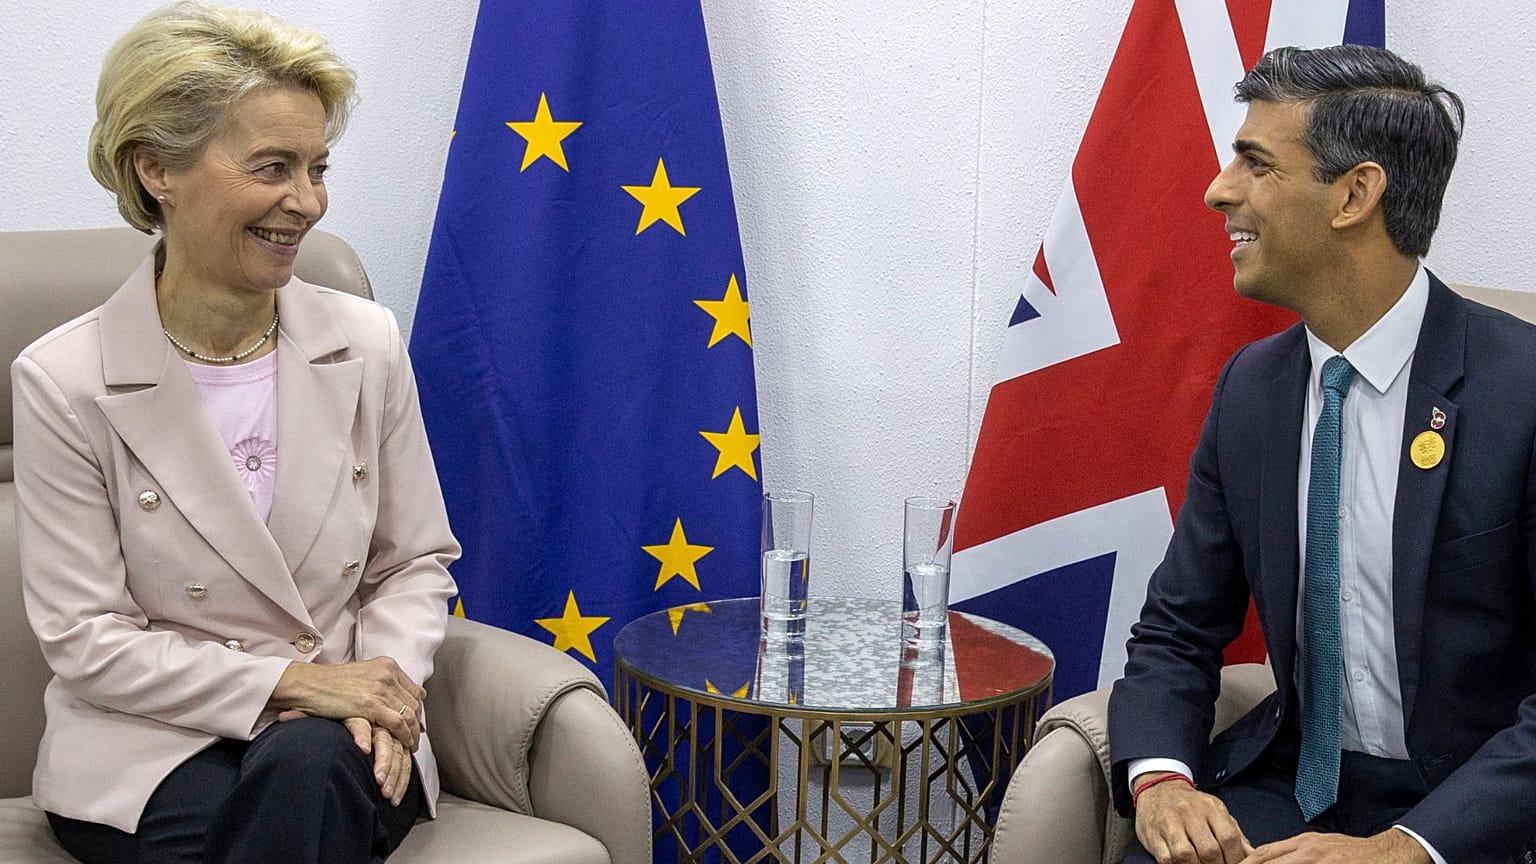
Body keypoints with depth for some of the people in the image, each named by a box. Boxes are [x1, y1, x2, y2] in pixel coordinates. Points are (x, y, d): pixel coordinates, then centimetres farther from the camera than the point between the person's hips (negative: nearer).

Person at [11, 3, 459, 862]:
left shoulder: (367, 342, 2)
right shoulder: (64, 381, -7)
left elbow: (416, 562, 9)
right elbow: (86, 638, -7)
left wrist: (385, 681, -12)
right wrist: (289, 680, -17)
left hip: (338, 737, 2)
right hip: (148, 746, -2)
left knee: (306, 769, -34)